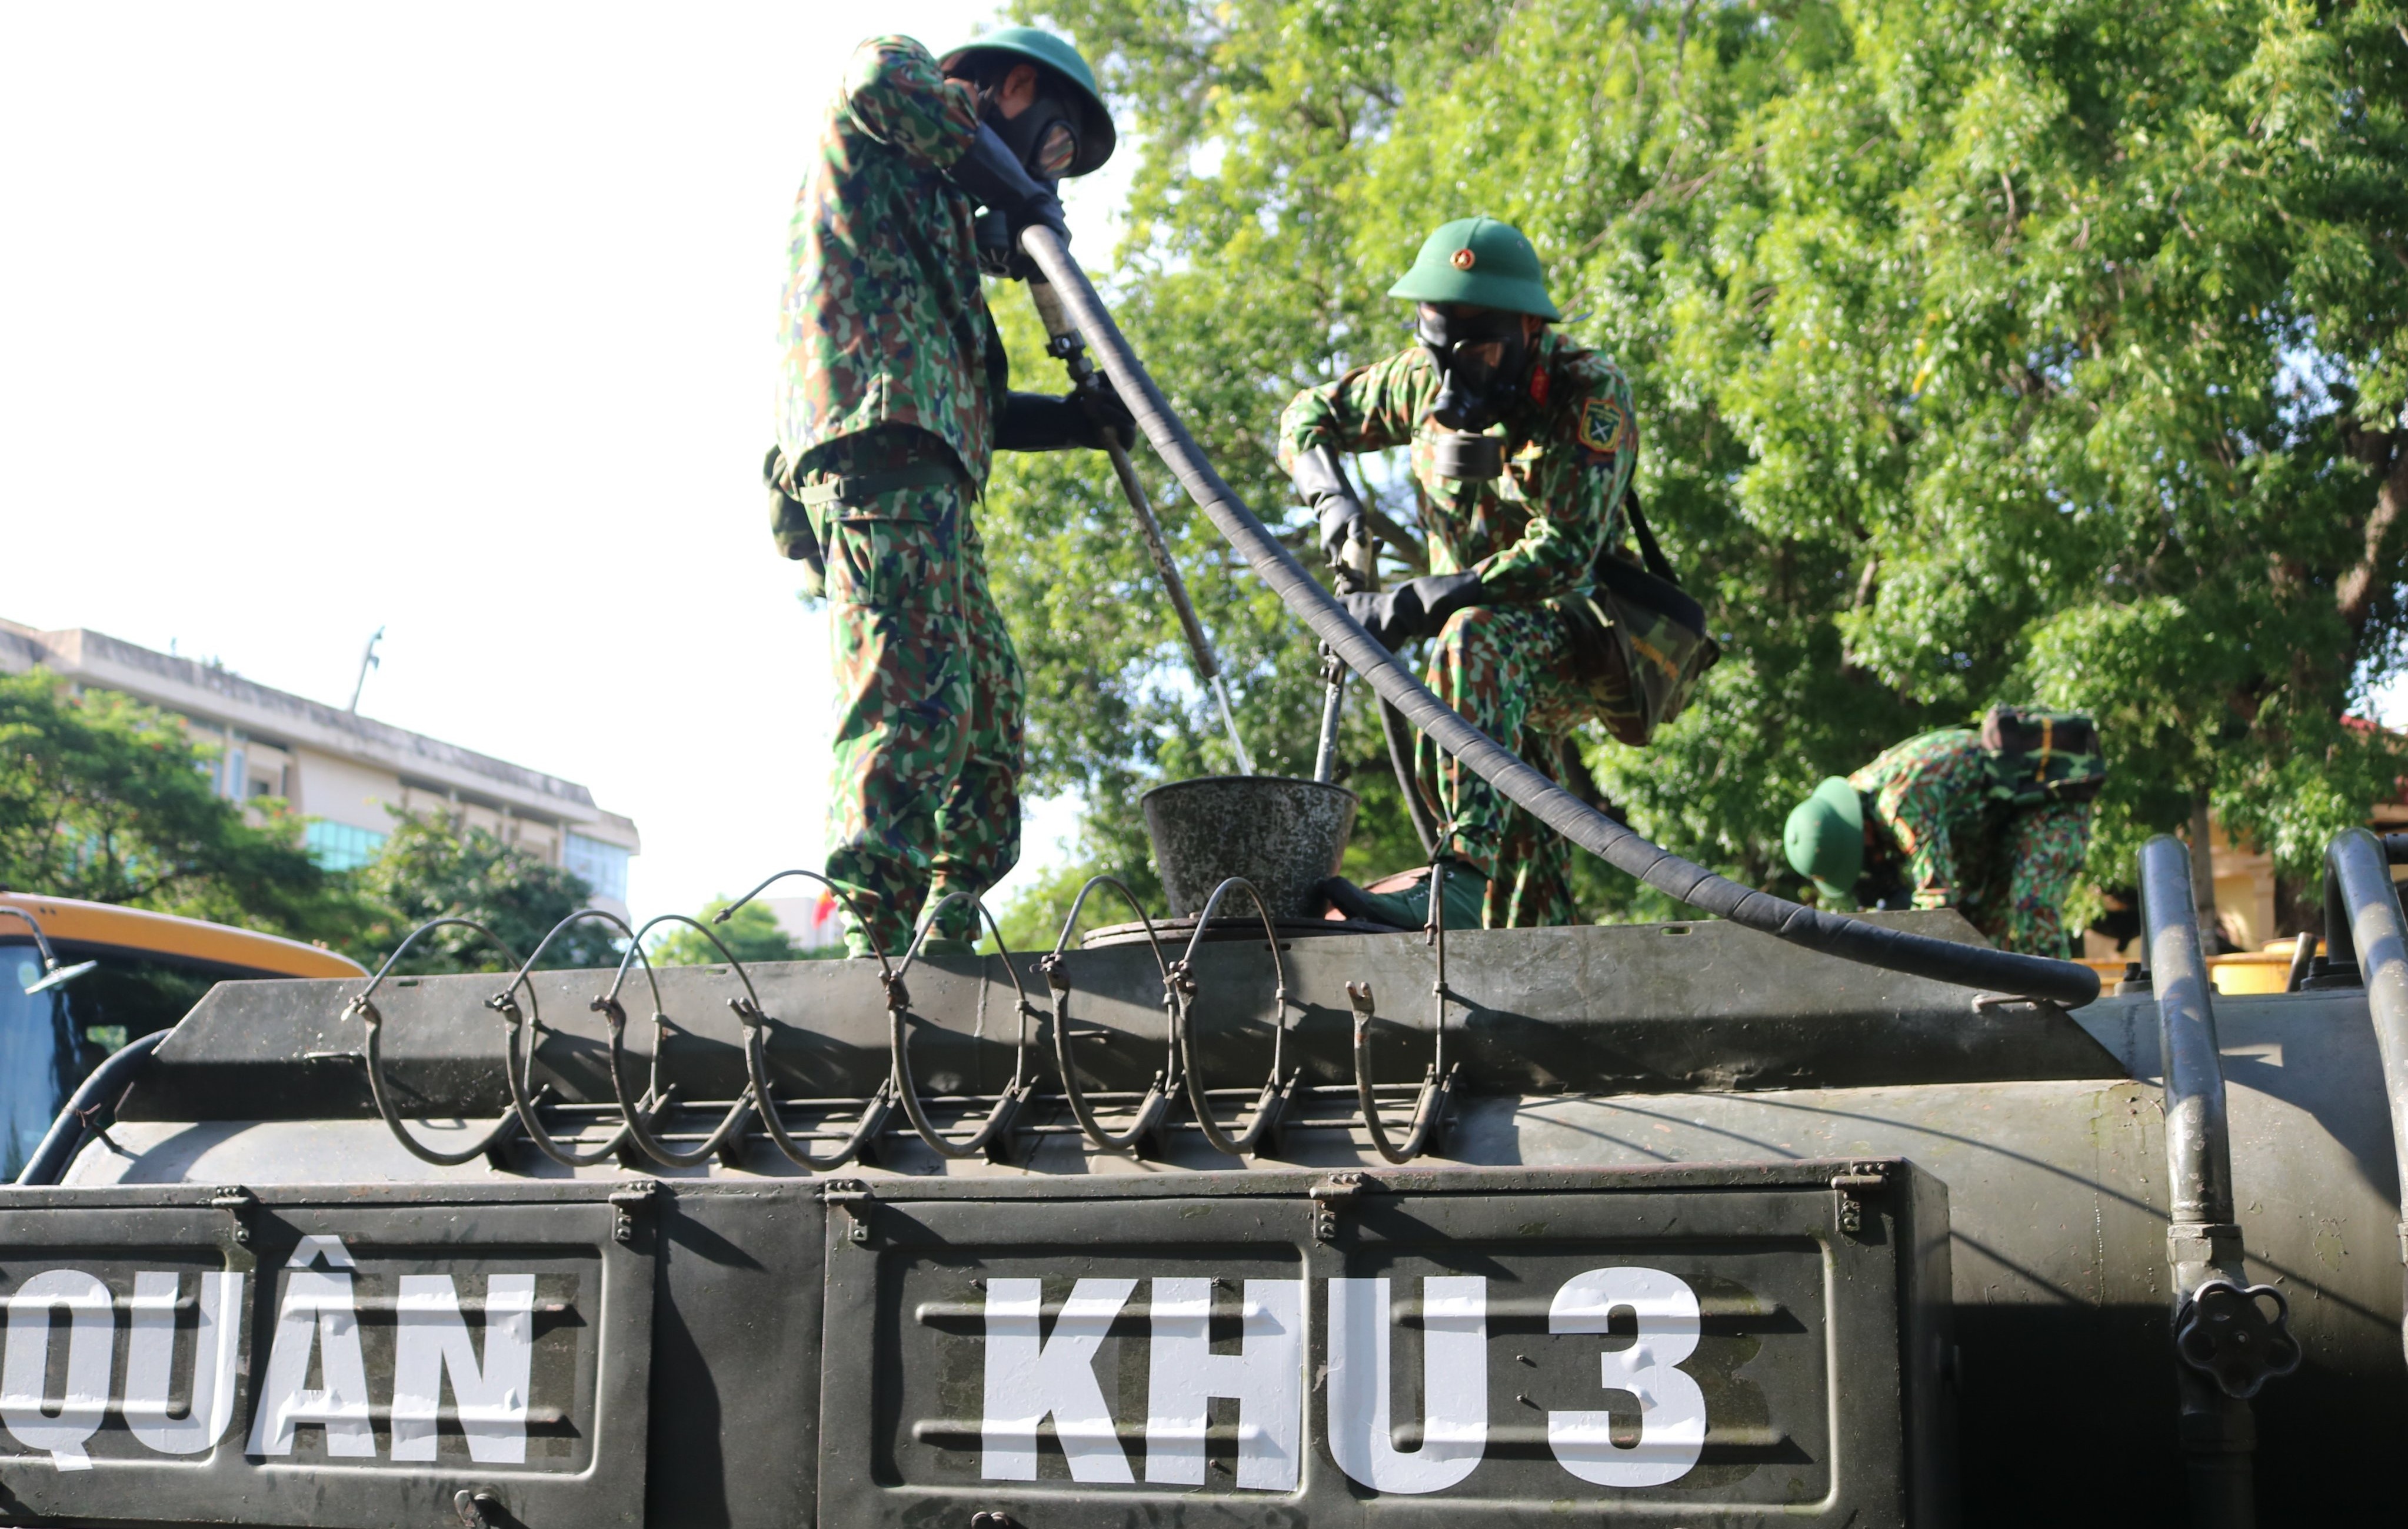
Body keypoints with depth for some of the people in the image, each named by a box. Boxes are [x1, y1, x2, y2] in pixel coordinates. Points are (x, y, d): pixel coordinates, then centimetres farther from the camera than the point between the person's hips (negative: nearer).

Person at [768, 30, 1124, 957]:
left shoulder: (951, 223, 38)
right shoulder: (876, 135, 15)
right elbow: (880, 78, -12)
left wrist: (1077, 421, 21)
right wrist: (1020, 193, -2)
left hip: (928, 471, 10)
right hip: (875, 433, -10)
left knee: (989, 716, 8)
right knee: (917, 692, -22)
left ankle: (944, 948, 8)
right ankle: (878, 948, -29)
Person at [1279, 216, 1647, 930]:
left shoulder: (1589, 393, -20)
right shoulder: (1425, 379, -2)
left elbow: (1562, 556, -29)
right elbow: (1309, 415, 13)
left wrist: (1408, 605, -33)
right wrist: (1332, 497, -10)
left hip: (1584, 640, -7)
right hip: (1503, 651, 7)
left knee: (1475, 640, -37)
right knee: (1521, 830, 11)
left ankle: (1464, 878, -48)